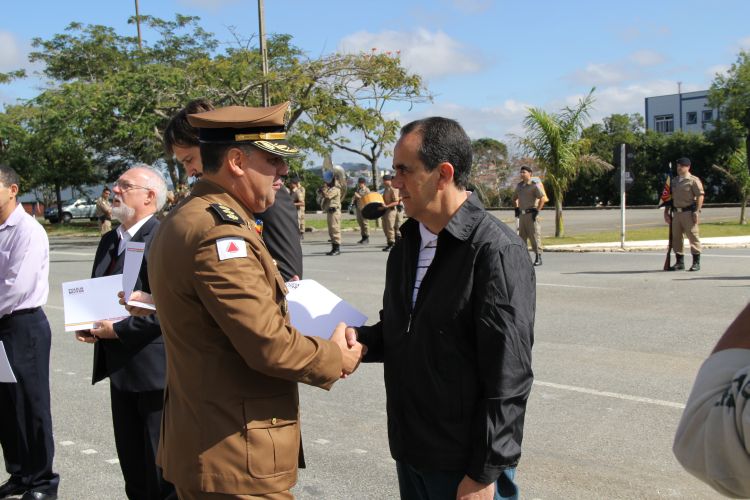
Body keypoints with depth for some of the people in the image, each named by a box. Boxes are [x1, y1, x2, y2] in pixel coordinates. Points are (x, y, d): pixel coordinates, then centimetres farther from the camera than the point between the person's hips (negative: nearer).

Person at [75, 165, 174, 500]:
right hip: (120, 366, 9)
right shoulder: (110, 240, 12)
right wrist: (87, 325, 1)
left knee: (162, 472, 5)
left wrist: (119, 330, -19)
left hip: (153, 367, -9)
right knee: (131, 464, 19)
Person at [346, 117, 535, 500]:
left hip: (465, 464, -7)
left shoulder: (496, 251, -17)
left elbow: (508, 378, -18)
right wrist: (363, 339, -3)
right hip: (409, 453, 7)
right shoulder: (407, 244, 7)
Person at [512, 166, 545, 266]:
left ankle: (538, 257, -4)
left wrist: (537, 211, -15)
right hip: (522, 214, 7)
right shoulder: (519, 185, 14)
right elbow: (515, 198, 30)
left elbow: (542, 198, -12)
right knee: (521, 236, 9)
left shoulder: (534, 185, -8)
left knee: (535, 236, -7)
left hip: (531, 214, -7)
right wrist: (517, 208, 18)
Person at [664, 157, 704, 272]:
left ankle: (696, 262, 2)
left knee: (693, 236, -4)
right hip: (676, 213, 7)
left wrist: (696, 212, -17)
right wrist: (666, 212, 14)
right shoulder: (674, 181, 16)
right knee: (676, 237, 7)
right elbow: (669, 197, 21)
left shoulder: (693, 180, -5)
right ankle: (680, 262, 16)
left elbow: (700, 196, -11)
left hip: (689, 212, -7)